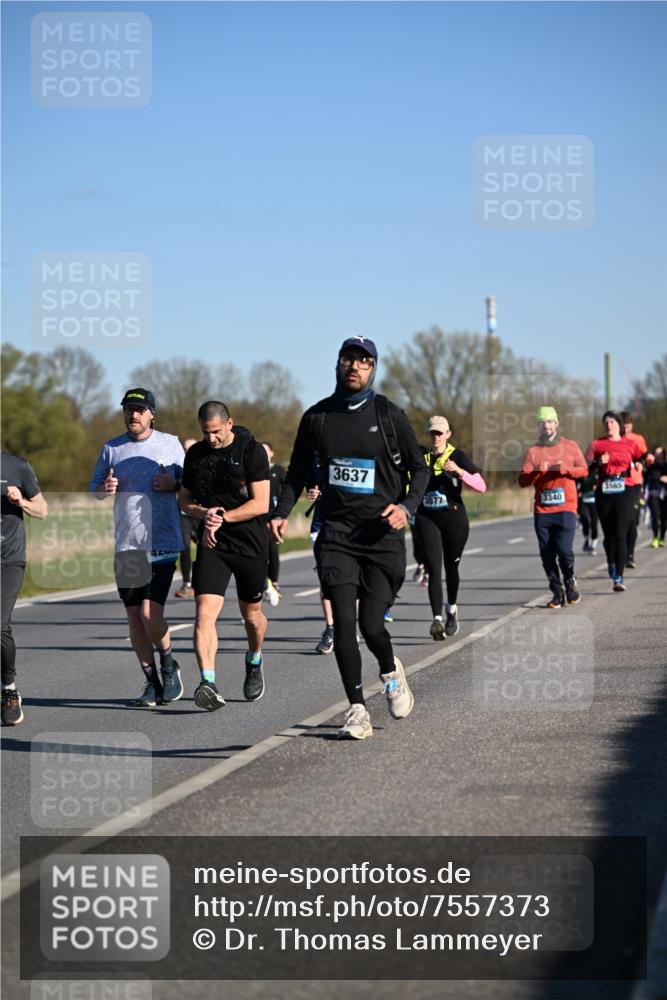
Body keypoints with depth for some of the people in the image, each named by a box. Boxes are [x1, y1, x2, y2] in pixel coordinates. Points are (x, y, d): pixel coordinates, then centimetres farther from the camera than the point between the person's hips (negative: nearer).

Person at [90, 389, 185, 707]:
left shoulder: (170, 443, 5)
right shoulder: (111, 449, 10)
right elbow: (94, 491, 16)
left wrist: (173, 484, -10)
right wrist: (105, 488, -7)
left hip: (162, 544, -3)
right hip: (126, 546, 3)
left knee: (151, 614, -13)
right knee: (134, 618, 4)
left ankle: (169, 664, 13)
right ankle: (152, 681, 17)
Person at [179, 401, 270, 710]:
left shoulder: (252, 450, -8)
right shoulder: (195, 454, 7)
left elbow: (260, 504, -11)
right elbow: (185, 500, 15)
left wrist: (223, 517, -18)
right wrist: (205, 514, -7)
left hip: (250, 544, -2)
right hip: (212, 545, 2)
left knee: (251, 615, 14)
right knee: (205, 613, -17)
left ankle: (254, 662, 46)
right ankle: (208, 684, -27)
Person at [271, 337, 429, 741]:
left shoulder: (390, 416, 0)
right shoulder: (317, 416, 7)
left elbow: (420, 468, 7)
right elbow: (298, 472, 17)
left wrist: (407, 506, -11)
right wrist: (282, 513, 2)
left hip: (382, 536, -2)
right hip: (336, 535, 2)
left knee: (372, 624, -8)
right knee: (344, 623, -9)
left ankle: (391, 671, 27)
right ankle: (358, 710, 1)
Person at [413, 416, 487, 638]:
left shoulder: (457, 456, -4)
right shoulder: (421, 455, 5)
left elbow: (482, 487, -13)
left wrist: (459, 471, -25)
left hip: (454, 519, -1)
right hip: (427, 519, 1)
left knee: (451, 567, 14)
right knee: (434, 569, -12)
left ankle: (452, 610, 38)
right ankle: (437, 619, -21)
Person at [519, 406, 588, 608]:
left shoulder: (570, 446, 7)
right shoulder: (532, 451, 7)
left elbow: (583, 470, 6)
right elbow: (522, 480, 3)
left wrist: (566, 469, -12)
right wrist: (537, 472, -16)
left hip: (566, 508, -2)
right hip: (542, 510, 2)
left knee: (564, 550, -14)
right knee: (547, 555, 0)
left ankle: (570, 583, 11)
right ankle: (557, 593, 12)